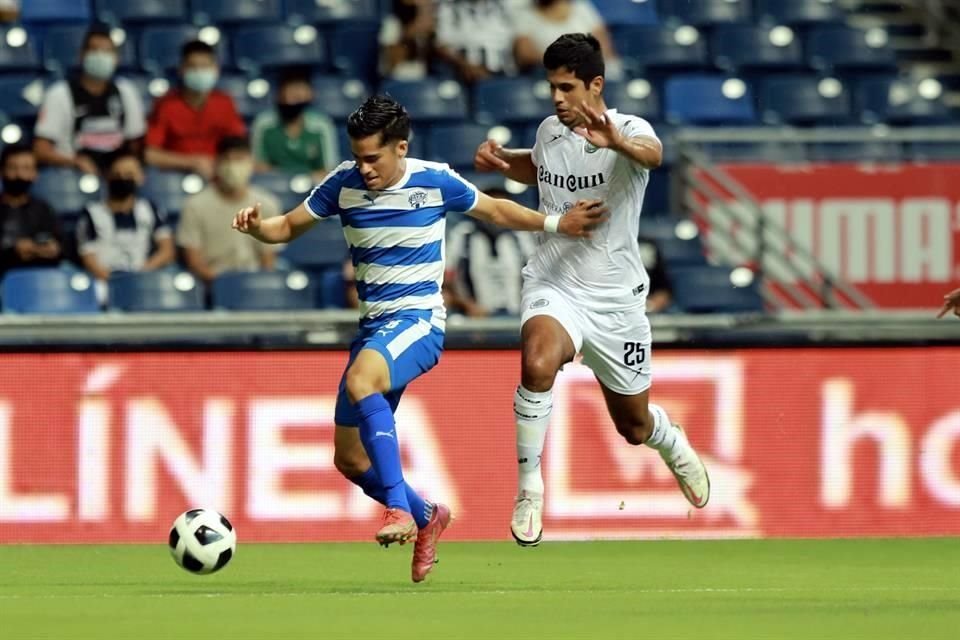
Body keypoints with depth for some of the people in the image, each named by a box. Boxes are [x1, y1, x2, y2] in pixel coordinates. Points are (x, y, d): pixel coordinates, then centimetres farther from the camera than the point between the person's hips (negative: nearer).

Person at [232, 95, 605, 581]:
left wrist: (557, 224, 5)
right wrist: (256, 227, -15)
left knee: (361, 380, -38)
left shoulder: (434, 182, -8)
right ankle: (426, 518, 32)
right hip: (373, 323, 6)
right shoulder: (344, 183, -1)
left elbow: (496, 211, 9)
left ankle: (399, 507, -40)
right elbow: (288, 227, 6)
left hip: (418, 319, -6)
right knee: (349, 458, 5)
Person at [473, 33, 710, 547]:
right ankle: (529, 488, -23)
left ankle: (672, 443, 53)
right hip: (554, 287, 1)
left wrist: (617, 142, -63)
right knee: (537, 362, -34)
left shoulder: (628, 130, -14)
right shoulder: (549, 131, 1)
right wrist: (502, 160, 6)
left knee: (633, 425, 15)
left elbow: (652, 154, -41)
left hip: (616, 297, -1)